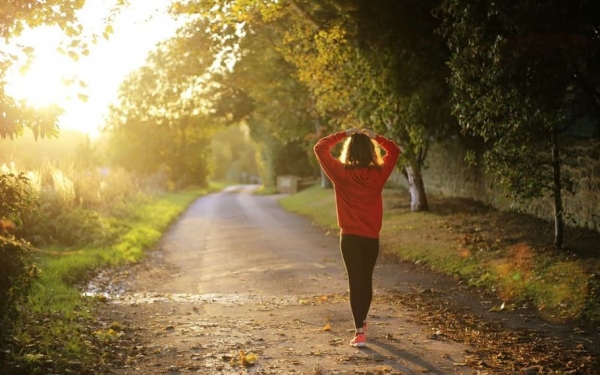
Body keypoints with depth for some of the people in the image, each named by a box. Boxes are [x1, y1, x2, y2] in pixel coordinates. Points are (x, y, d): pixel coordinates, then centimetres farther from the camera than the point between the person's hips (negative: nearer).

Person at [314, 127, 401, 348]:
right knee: (366, 279, 18)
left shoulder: (341, 173, -10)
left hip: (350, 237, -2)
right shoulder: (379, 173, -4)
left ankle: (359, 332, -9)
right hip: (372, 237, 2)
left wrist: (343, 135, 2)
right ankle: (362, 322, 36)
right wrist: (374, 137, 9)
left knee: (355, 281, -1)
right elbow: (394, 151, 13)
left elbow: (320, 148, -1)